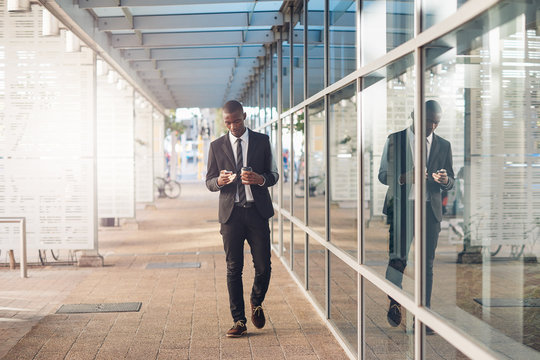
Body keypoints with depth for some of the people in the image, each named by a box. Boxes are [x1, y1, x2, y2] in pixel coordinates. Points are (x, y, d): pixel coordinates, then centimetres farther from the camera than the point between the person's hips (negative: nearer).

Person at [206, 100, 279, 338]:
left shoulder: (262, 141, 6)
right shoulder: (217, 146, 8)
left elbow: (274, 174, 8)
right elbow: (209, 181, 9)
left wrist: (261, 179, -15)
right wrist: (219, 181, -15)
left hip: (257, 211, 0)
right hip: (231, 213, 0)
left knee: (263, 266, -1)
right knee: (233, 269, 2)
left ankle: (257, 303, 28)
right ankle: (239, 321, 11)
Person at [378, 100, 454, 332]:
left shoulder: (444, 146, 12)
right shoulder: (395, 140, 5)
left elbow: (450, 183, 13)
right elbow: (383, 175, 2)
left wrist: (445, 180, -11)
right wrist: (404, 177, -17)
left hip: (430, 209, 2)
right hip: (401, 207, -2)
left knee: (427, 264, 2)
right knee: (397, 258, -8)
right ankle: (395, 302, 18)